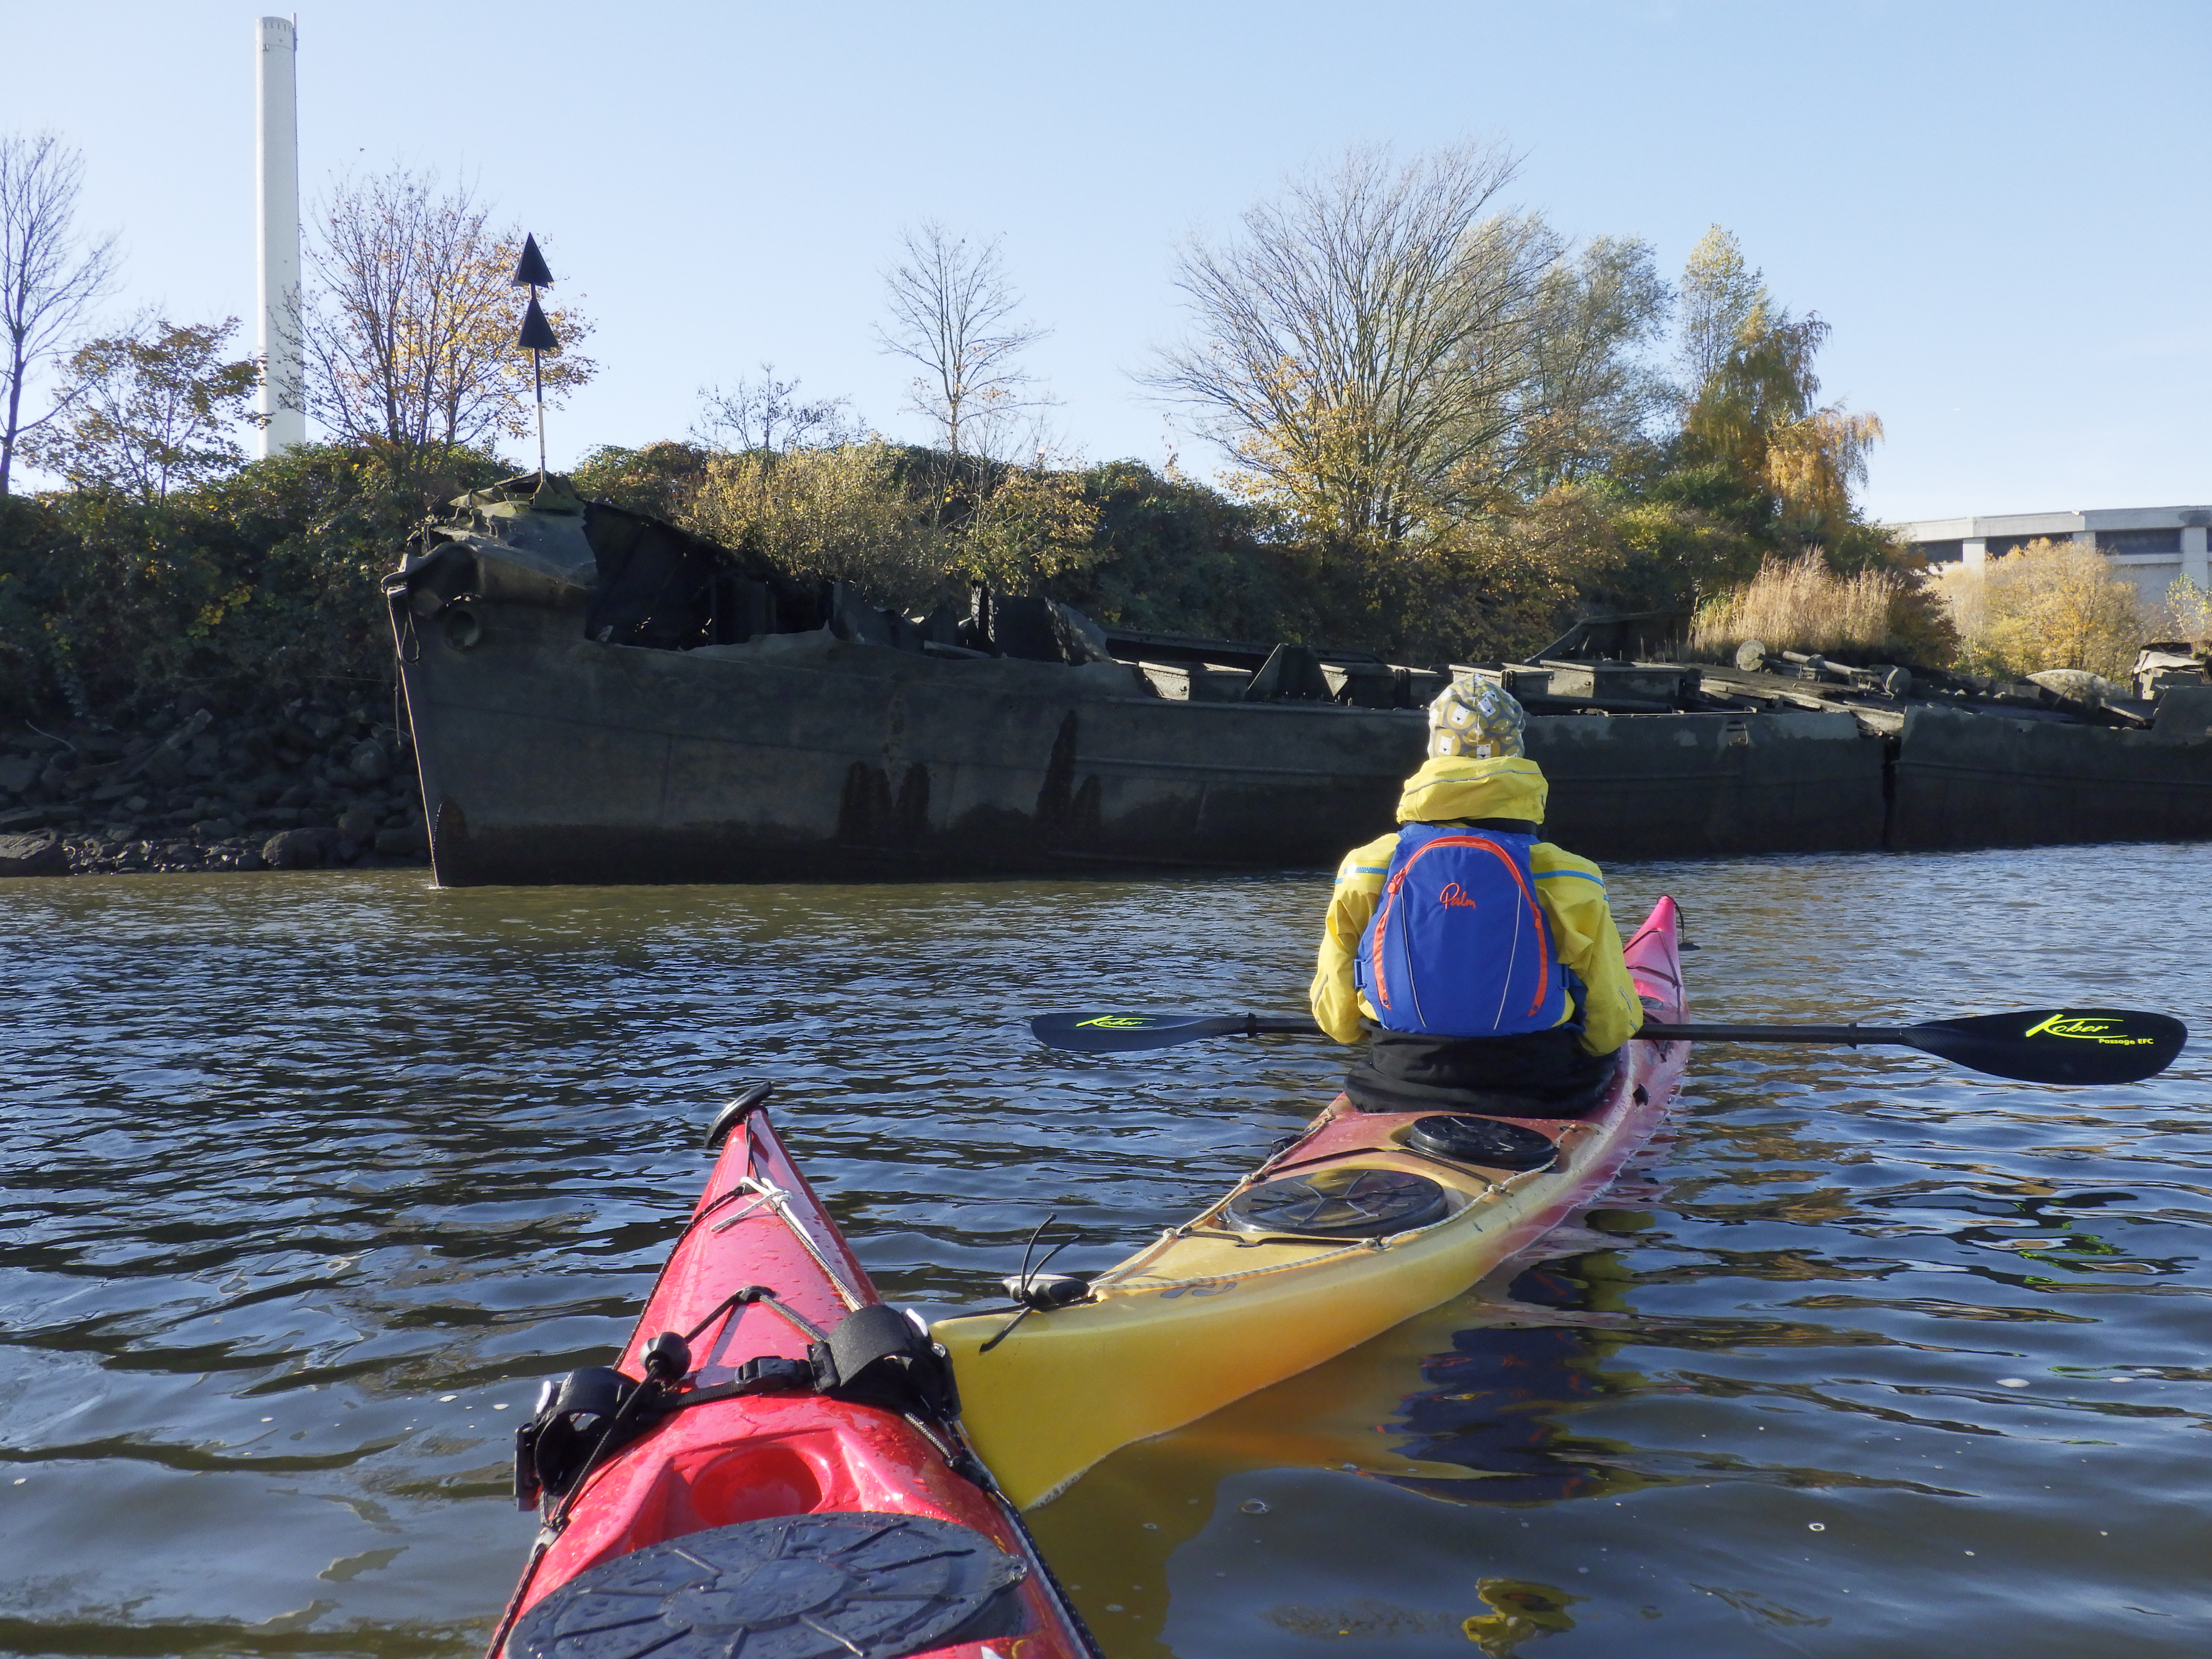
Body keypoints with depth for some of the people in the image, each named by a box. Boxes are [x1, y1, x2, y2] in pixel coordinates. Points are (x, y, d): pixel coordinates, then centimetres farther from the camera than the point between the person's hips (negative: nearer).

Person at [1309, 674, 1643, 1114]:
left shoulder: (1365, 868, -6)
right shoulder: (1567, 877, -11)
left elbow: (1336, 1021, 2)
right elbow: (1610, 1027, -4)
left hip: (1394, 1095, 2)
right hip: (1537, 1097, -2)